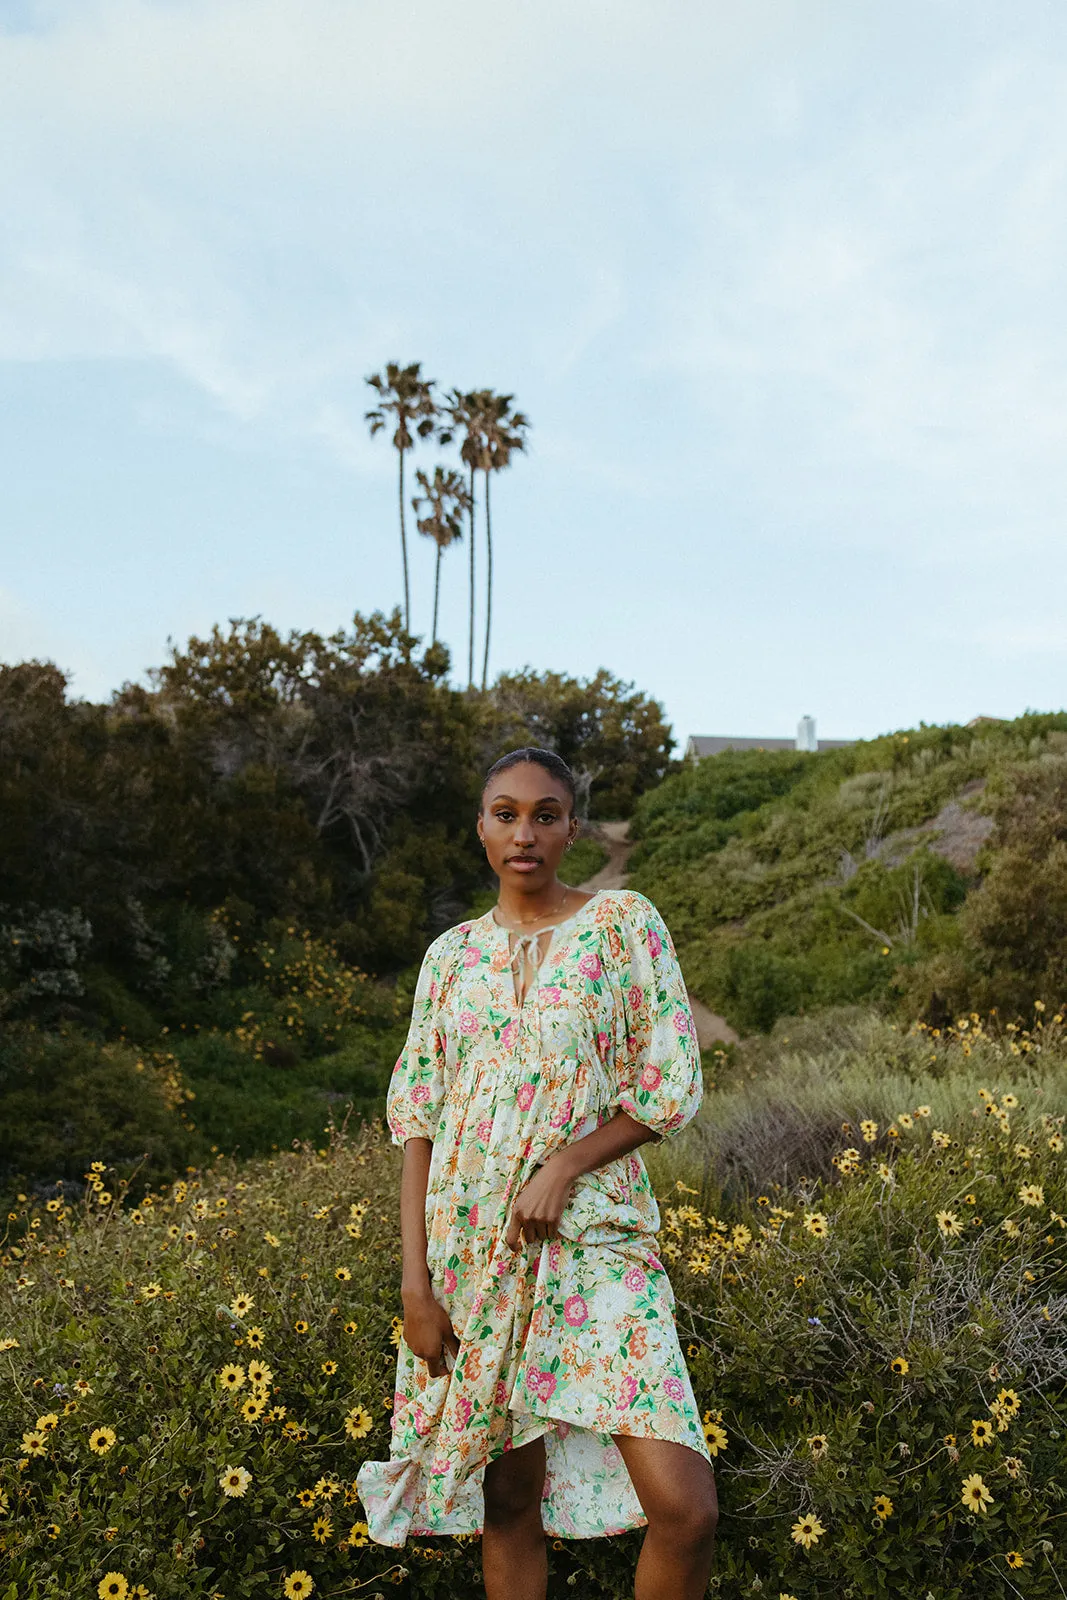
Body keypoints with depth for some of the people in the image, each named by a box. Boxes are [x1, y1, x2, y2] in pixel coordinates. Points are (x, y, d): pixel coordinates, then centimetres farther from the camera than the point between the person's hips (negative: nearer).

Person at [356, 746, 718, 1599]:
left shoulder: (623, 922, -1)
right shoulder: (453, 955, 7)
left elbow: (671, 1087, -2)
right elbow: (420, 1125, 6)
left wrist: (564, 1164, -15)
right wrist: (415, 1280, -2)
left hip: (593, 1236, -2)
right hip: (473, 1246, 3)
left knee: (685, 1506, -11)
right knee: (509, 1490, 11)